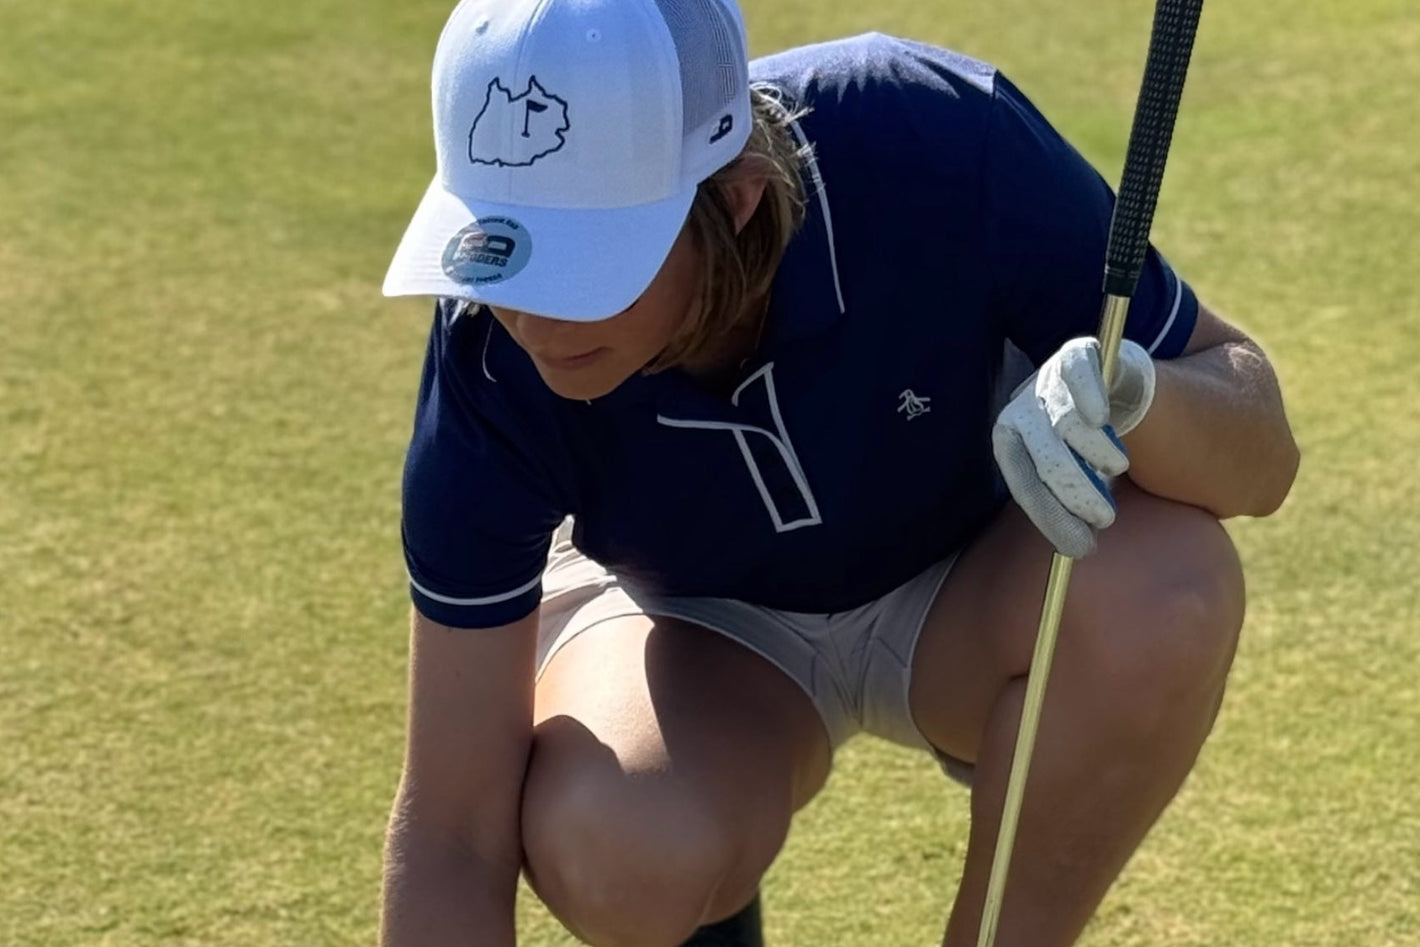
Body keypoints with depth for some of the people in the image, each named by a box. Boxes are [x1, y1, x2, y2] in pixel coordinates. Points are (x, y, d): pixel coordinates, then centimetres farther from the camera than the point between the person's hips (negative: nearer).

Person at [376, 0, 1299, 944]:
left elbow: (1263, 456, -22)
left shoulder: (947, 152, -34)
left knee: (1167, 587, -34)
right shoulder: (496, 355, -31)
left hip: (967, 595, 1)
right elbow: (451, 837, -25)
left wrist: (1128, 395, -45)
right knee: (618, 853, -34)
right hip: (700, 623, 0)